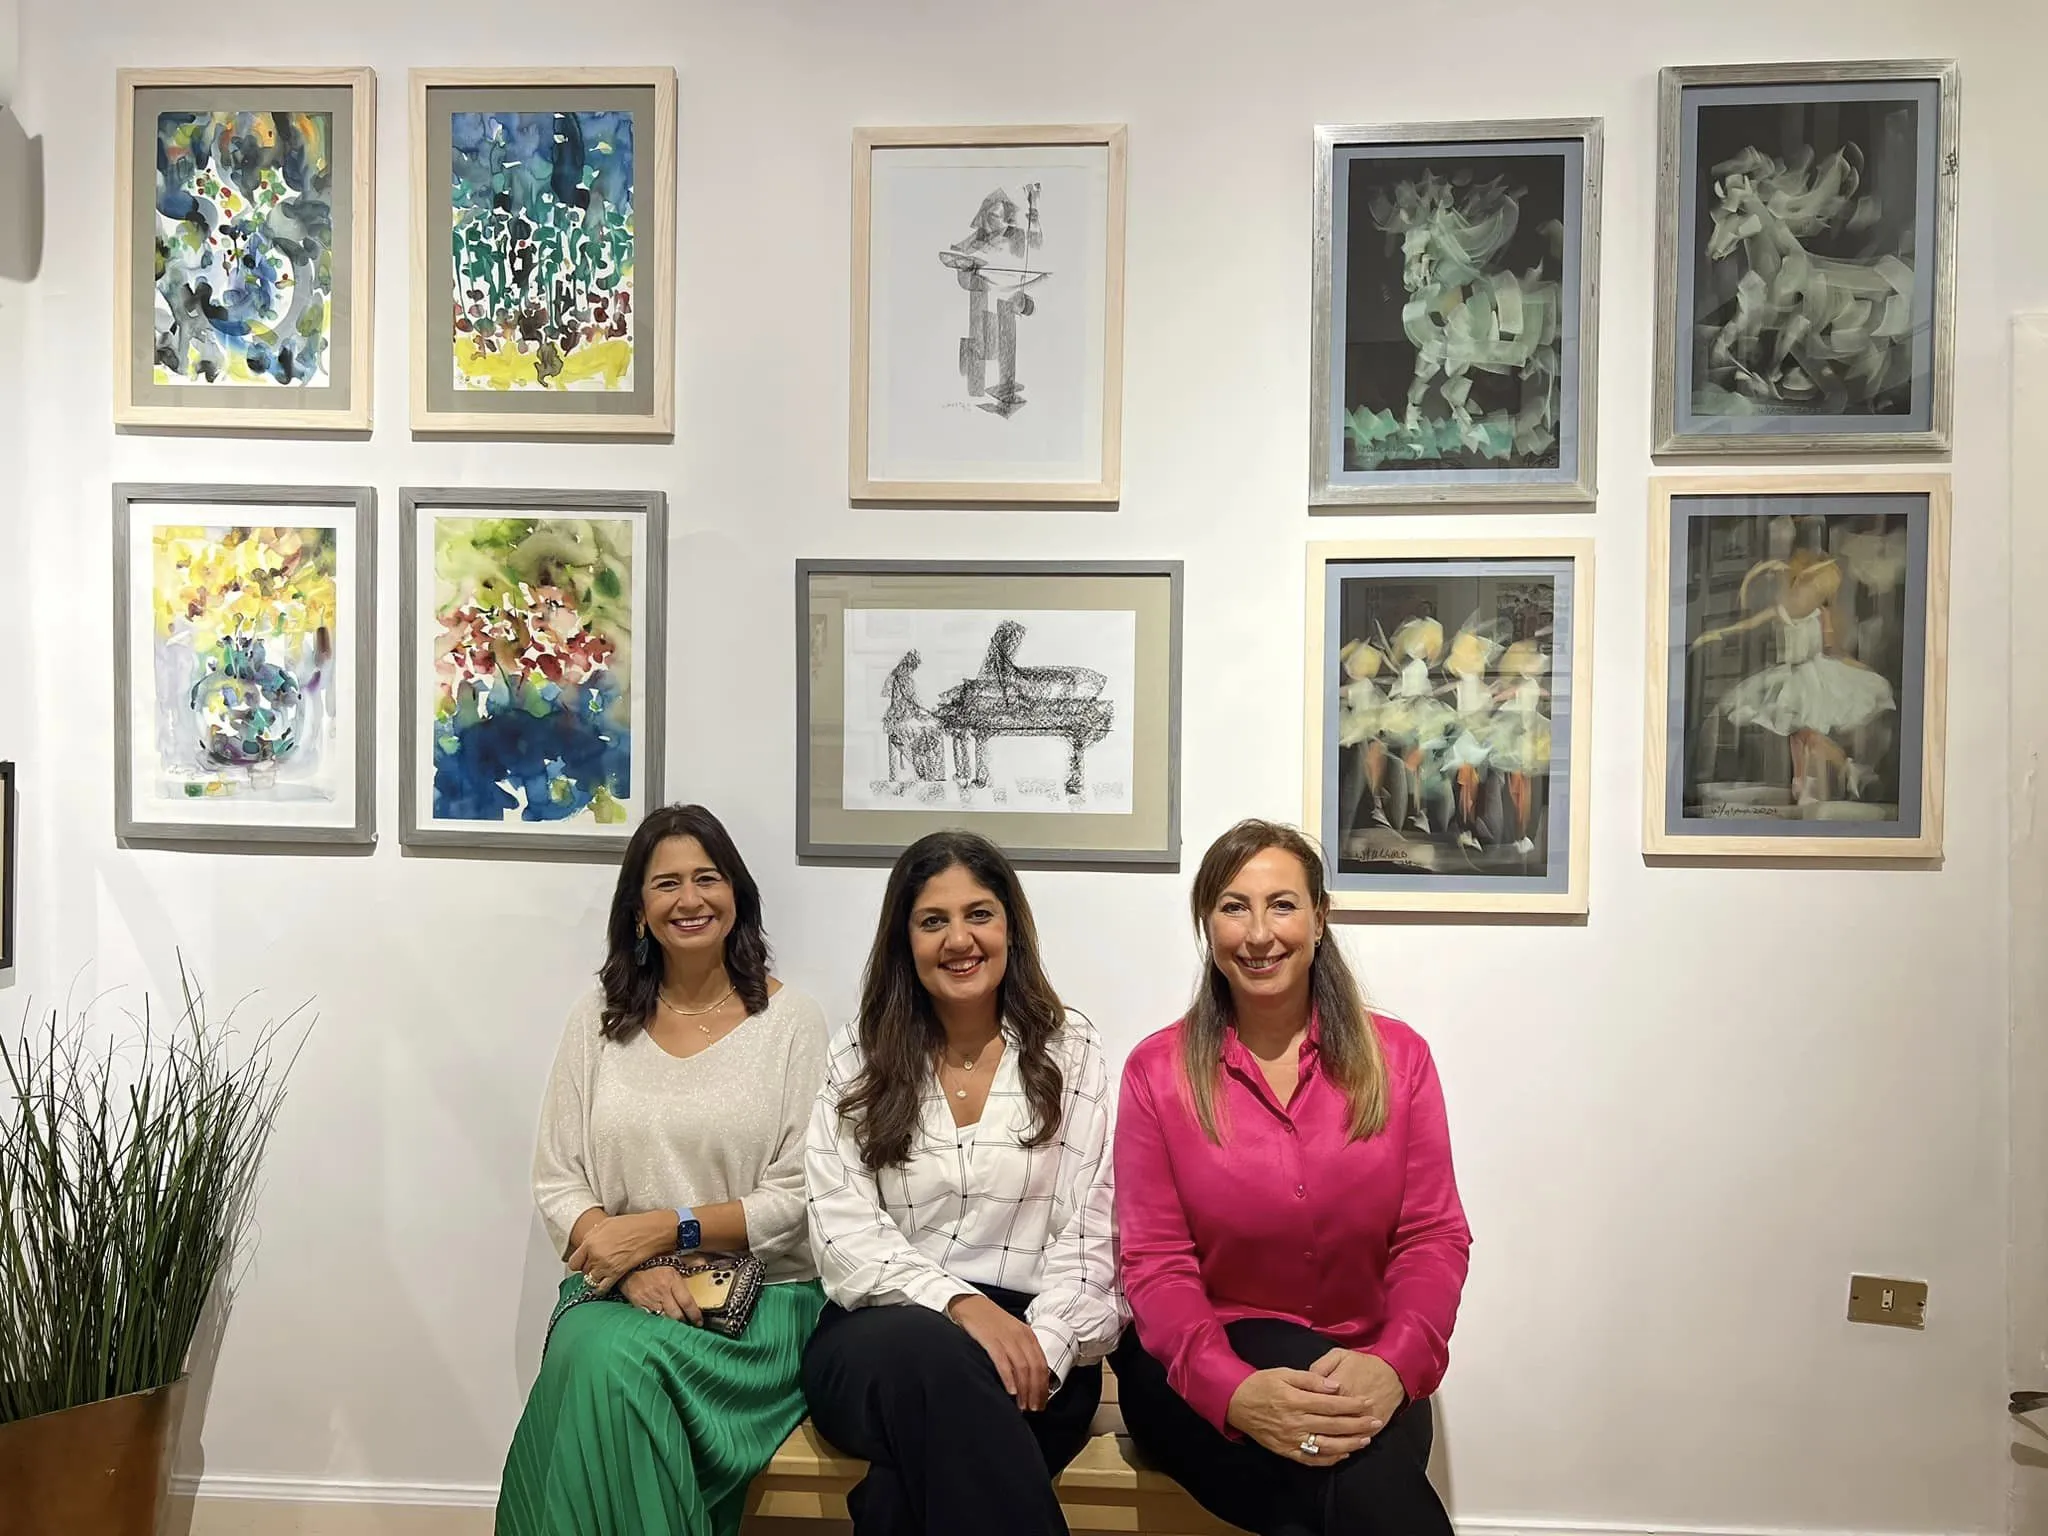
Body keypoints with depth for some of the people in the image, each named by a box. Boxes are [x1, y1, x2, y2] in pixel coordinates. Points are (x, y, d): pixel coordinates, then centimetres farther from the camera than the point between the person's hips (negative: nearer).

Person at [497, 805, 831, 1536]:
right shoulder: (599, 1019, 7)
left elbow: (800, 1198, -6)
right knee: (598, 1362, -30)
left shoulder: (790, 1019, -2)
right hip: (615, 1290, 2)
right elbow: (556, 1184, 4)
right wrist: (633, 1271, -13)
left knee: (623, 1365, -30)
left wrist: (663, 1229, -15)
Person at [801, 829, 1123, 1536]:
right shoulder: (859, 1055, 9)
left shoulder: (1070, 1050, 7)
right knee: (925, 1351, -35)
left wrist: (1042, 1347, -18)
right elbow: (842, 1231, -2)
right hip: (883, 1330, 2)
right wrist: (960, 1303, -18)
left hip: (1033, 1345, -1)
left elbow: (1088, 1236, 1)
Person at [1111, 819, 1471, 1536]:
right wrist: (1234, 1390, -26)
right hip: (1199, 1368, -2)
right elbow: (1158, 1265, -5)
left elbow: (1434, 1238, -1)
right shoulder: (1157, 1071, -2)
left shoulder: (1397, 1056, 2)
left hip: (1360, 1366, 3)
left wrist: (1394, 1365, -22)